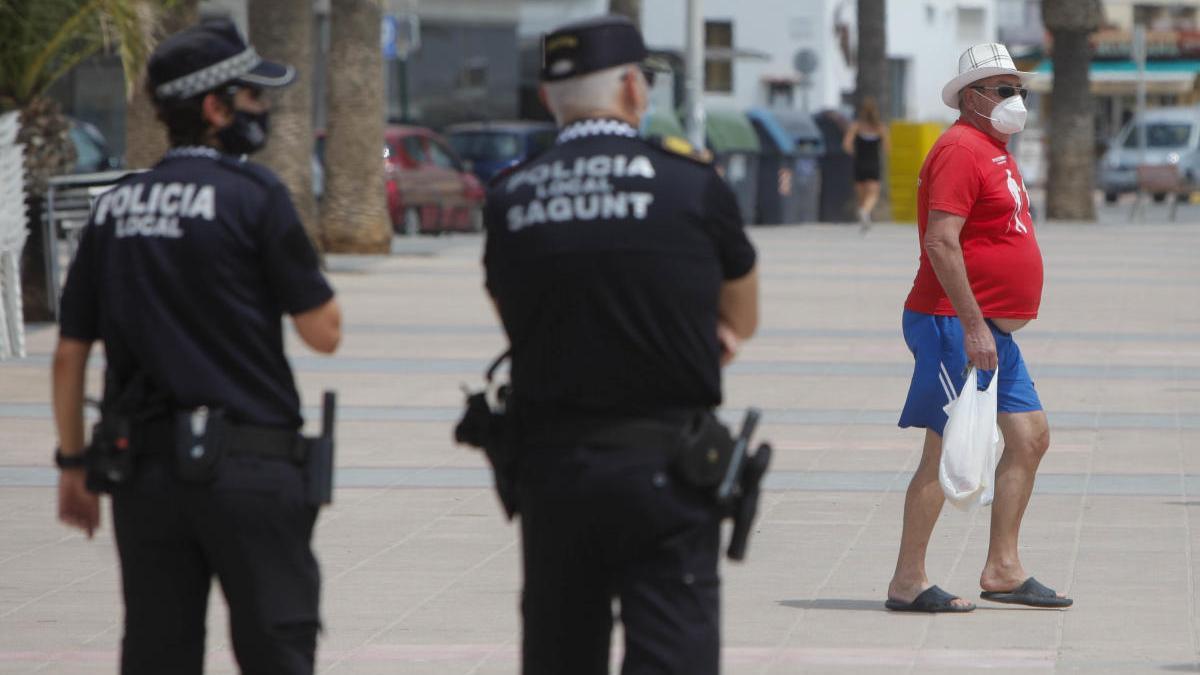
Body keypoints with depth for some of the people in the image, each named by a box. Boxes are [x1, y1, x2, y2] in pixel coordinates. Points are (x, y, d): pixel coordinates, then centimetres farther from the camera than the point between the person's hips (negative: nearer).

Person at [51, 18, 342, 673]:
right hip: (245, 467, -5)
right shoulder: (253, 197, -8)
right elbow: (324, 331, -4)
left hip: (141, 467, 5)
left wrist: (73, 463, 20)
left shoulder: (113, 208, 9)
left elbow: (69, 354, 11)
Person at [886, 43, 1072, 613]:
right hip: (955, 325, -10)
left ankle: (1002, 570, 13)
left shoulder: (995, 152, 19)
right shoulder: (960, 149, -13)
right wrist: (974, 325, -25)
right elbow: (941, 243, -22)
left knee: (1030, 437, 9)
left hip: (993, 331, 10)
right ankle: (907, 582, -4)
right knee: (948, 449, -8)